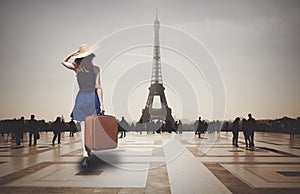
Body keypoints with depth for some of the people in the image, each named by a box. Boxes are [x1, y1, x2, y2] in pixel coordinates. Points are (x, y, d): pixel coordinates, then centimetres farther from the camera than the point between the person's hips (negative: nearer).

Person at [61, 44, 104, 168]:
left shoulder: (77, 68, 1)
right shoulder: (95, 69, -5)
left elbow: (63, 61, 20)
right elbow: (98, 87, -10)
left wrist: (73, 53, 11)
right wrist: (101, 104, -8)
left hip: (81, 97, 1)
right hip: (93, 97, -1)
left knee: (83, 128, 2)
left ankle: (85, 153, -13)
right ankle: (88, 151, 17)